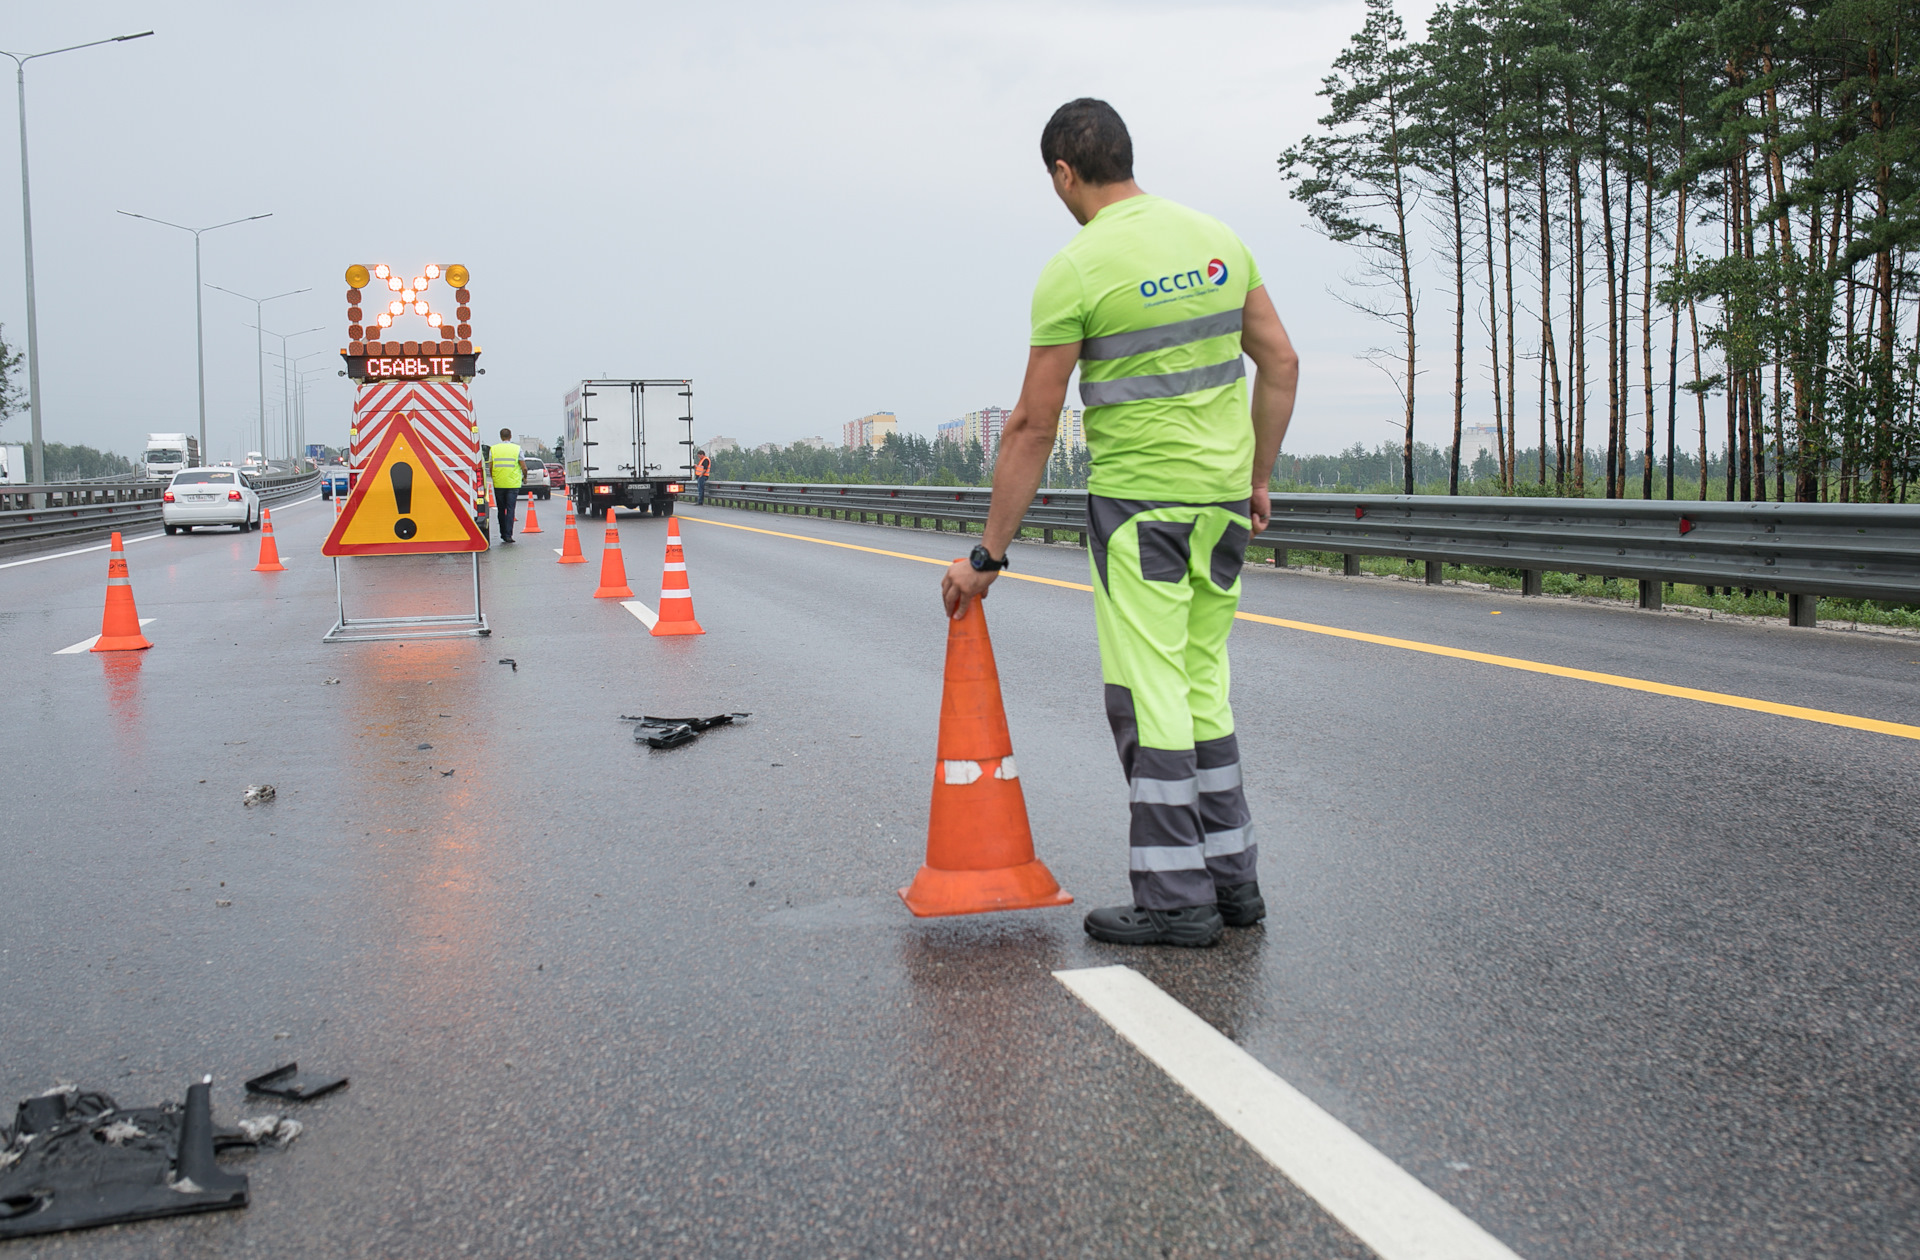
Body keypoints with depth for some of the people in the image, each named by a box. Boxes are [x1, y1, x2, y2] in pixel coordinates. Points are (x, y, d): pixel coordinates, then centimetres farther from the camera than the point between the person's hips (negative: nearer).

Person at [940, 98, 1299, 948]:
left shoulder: (1075, 271, -11)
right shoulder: (1218, 238, 8)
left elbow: (1033, 426, -9)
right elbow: (1281, 364, 9)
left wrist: (988, 555, -3)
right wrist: (1257, 479, 19)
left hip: (1138, 501, -7)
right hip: (1223, 499, 7)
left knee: (1149, 699, 0)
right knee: (1203, 689, 16)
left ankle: (1176, 899, 4)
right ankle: (1232, 878, 21)